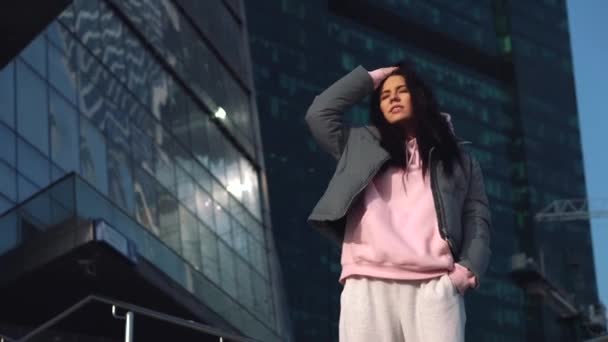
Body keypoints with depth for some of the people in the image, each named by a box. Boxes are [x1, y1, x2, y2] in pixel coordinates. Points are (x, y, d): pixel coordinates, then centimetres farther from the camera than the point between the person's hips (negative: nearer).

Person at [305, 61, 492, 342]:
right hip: (368, 284, 1)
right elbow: (319, 113, 17)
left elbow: (477, 216, 16)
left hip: (434, 286, -1)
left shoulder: (455, 154, 25)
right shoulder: (362, 147, 28)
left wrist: (469, 267, -3)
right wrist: (370, 78, 26)